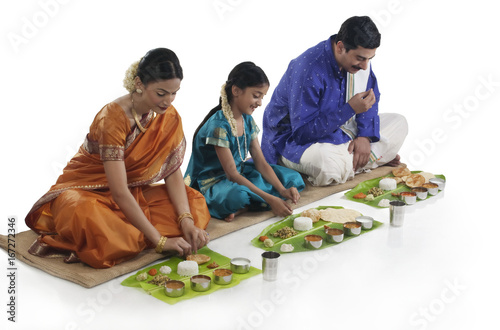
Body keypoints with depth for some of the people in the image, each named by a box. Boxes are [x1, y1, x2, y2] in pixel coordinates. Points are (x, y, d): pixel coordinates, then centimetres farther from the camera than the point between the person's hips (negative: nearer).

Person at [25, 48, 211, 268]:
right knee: (87, 215, -43)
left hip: (134, 192, 8)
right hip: (86, 190, -8)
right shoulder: (113, 118, -27)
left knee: (195, 200, -14)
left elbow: (173, 172, -6)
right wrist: (159, 240, -34)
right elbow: (119, 192, -31)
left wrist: (186, 220, -22)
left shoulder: (169, 117, -7)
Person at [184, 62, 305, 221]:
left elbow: (261, 163, 3)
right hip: (212, 183, -10)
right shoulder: (219, 125, -22)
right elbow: (231, 174, -23)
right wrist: (270, 199, -27)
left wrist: (283, 190, -13)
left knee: (293, 178, 2)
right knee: (236, 196, -45)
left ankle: (242, 208, -12)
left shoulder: (247, 120, 4)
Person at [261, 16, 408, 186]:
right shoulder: (308, 69, -31)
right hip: (294, 139, -8)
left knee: (398, 123, 2)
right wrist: (350, 109, -34)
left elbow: (371, 99, 5)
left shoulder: (359, 59, -7)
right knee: (328, 161, -41)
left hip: (338, 130, 8)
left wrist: (365, 136, -14)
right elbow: (303, 131, -30)